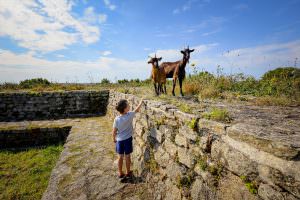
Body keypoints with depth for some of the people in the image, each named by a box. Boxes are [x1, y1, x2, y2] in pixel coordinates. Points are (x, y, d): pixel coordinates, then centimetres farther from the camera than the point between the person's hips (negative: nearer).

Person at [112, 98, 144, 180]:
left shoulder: (117, 119, -15)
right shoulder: (130, 115, -19)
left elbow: (114, 132, -8)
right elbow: (137, 109, -2)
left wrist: (114, 139, 10)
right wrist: (141, 101, 11)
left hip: (119, 140, 1)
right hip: (127, 139, -1)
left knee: (120, 157, 15)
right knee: (127, 156, 14)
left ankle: (120, 173, 29)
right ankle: (128, 173, 30)